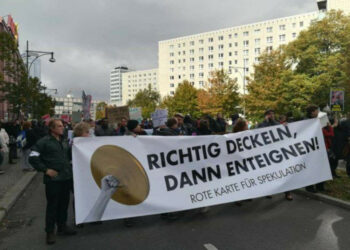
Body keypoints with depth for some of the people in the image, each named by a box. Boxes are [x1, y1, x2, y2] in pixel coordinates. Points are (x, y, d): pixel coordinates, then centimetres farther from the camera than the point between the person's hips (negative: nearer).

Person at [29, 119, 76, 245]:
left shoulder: (64, 142, 14)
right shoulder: (44, 142, -7)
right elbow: (33, 158, -10)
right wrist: (45, 170, -13)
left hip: (66, 178, 6)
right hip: (53, 179, -6)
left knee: (64, 203, 14)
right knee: (52, 205, 3)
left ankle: (62, 226, 30)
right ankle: (50, 231, 18)